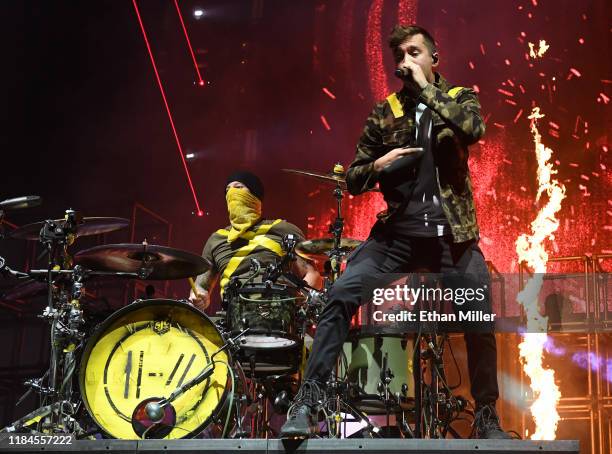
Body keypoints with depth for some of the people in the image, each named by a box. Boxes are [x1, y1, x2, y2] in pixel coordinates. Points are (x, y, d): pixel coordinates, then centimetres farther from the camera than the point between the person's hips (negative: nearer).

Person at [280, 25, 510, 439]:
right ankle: (311, 398, -13)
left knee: (480, 321, 0)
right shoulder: (385, 113, 10)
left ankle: (487, 417, 19)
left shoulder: (460, 98, 8)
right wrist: (378, 165, -11)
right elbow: (353, 180, 11)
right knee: (341, 295, -18)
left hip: (452, 232, 0)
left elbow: (474, 129, -18)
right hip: (398, 229, 1)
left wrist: (427, 88, -11)